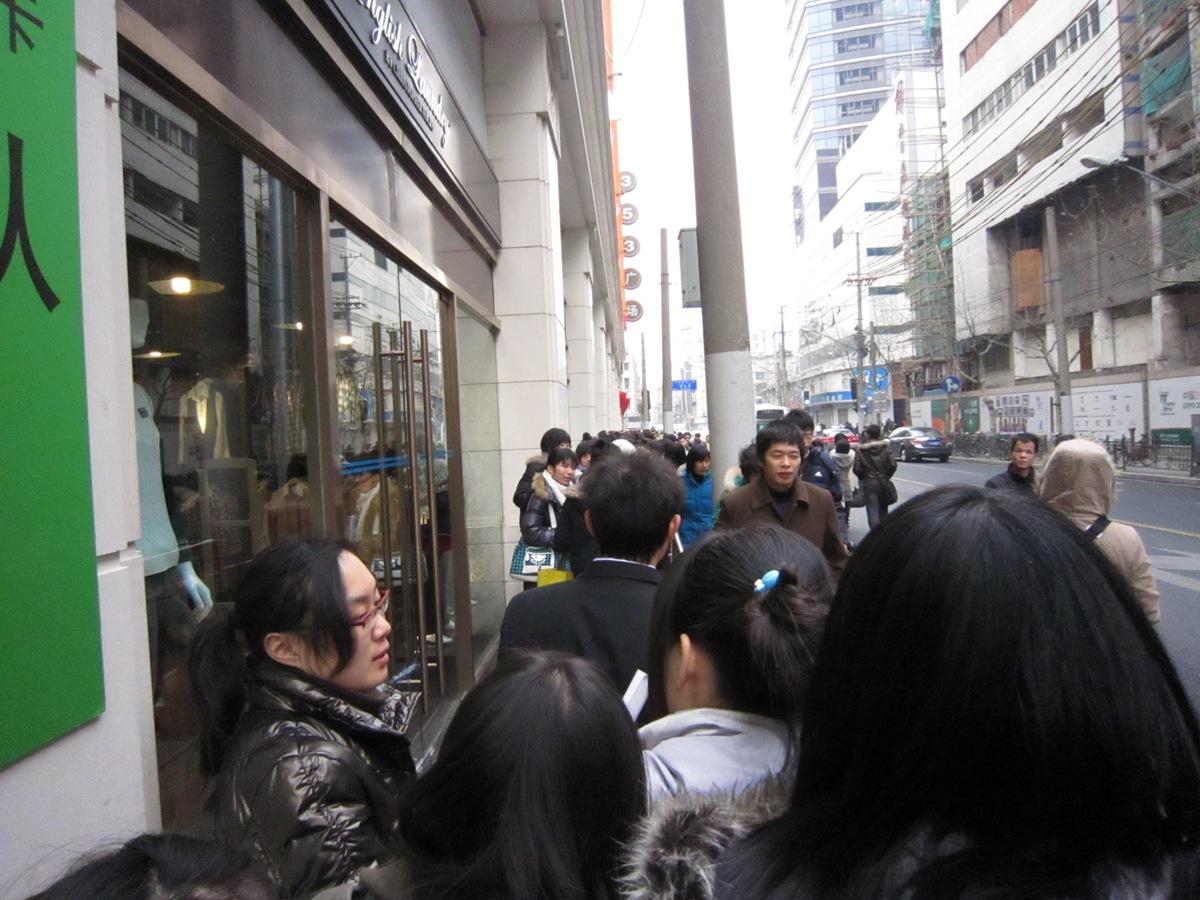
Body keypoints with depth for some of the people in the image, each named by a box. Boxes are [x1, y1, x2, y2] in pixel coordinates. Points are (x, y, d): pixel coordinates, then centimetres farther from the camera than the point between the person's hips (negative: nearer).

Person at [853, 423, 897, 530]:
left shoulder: (861, 450, -7)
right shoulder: (885, 448, 0)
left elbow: (857, 469, -11)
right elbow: (892, 465, -6)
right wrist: (886, 477, 10)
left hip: (869, 485, -3)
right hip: (883, 484, 3)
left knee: (873, 513, -2)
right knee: (883, 512, 17)